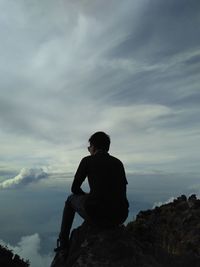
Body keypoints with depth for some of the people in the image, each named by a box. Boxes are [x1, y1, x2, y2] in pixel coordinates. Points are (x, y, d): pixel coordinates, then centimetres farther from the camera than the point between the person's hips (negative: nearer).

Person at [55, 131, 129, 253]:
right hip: (120, 218, 4)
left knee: (71, 200, 26)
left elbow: (75, 189, 6)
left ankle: (63, 241, 34)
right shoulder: (118, 163, 12)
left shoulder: (88, 161, 0)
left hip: (97, 216, -4)